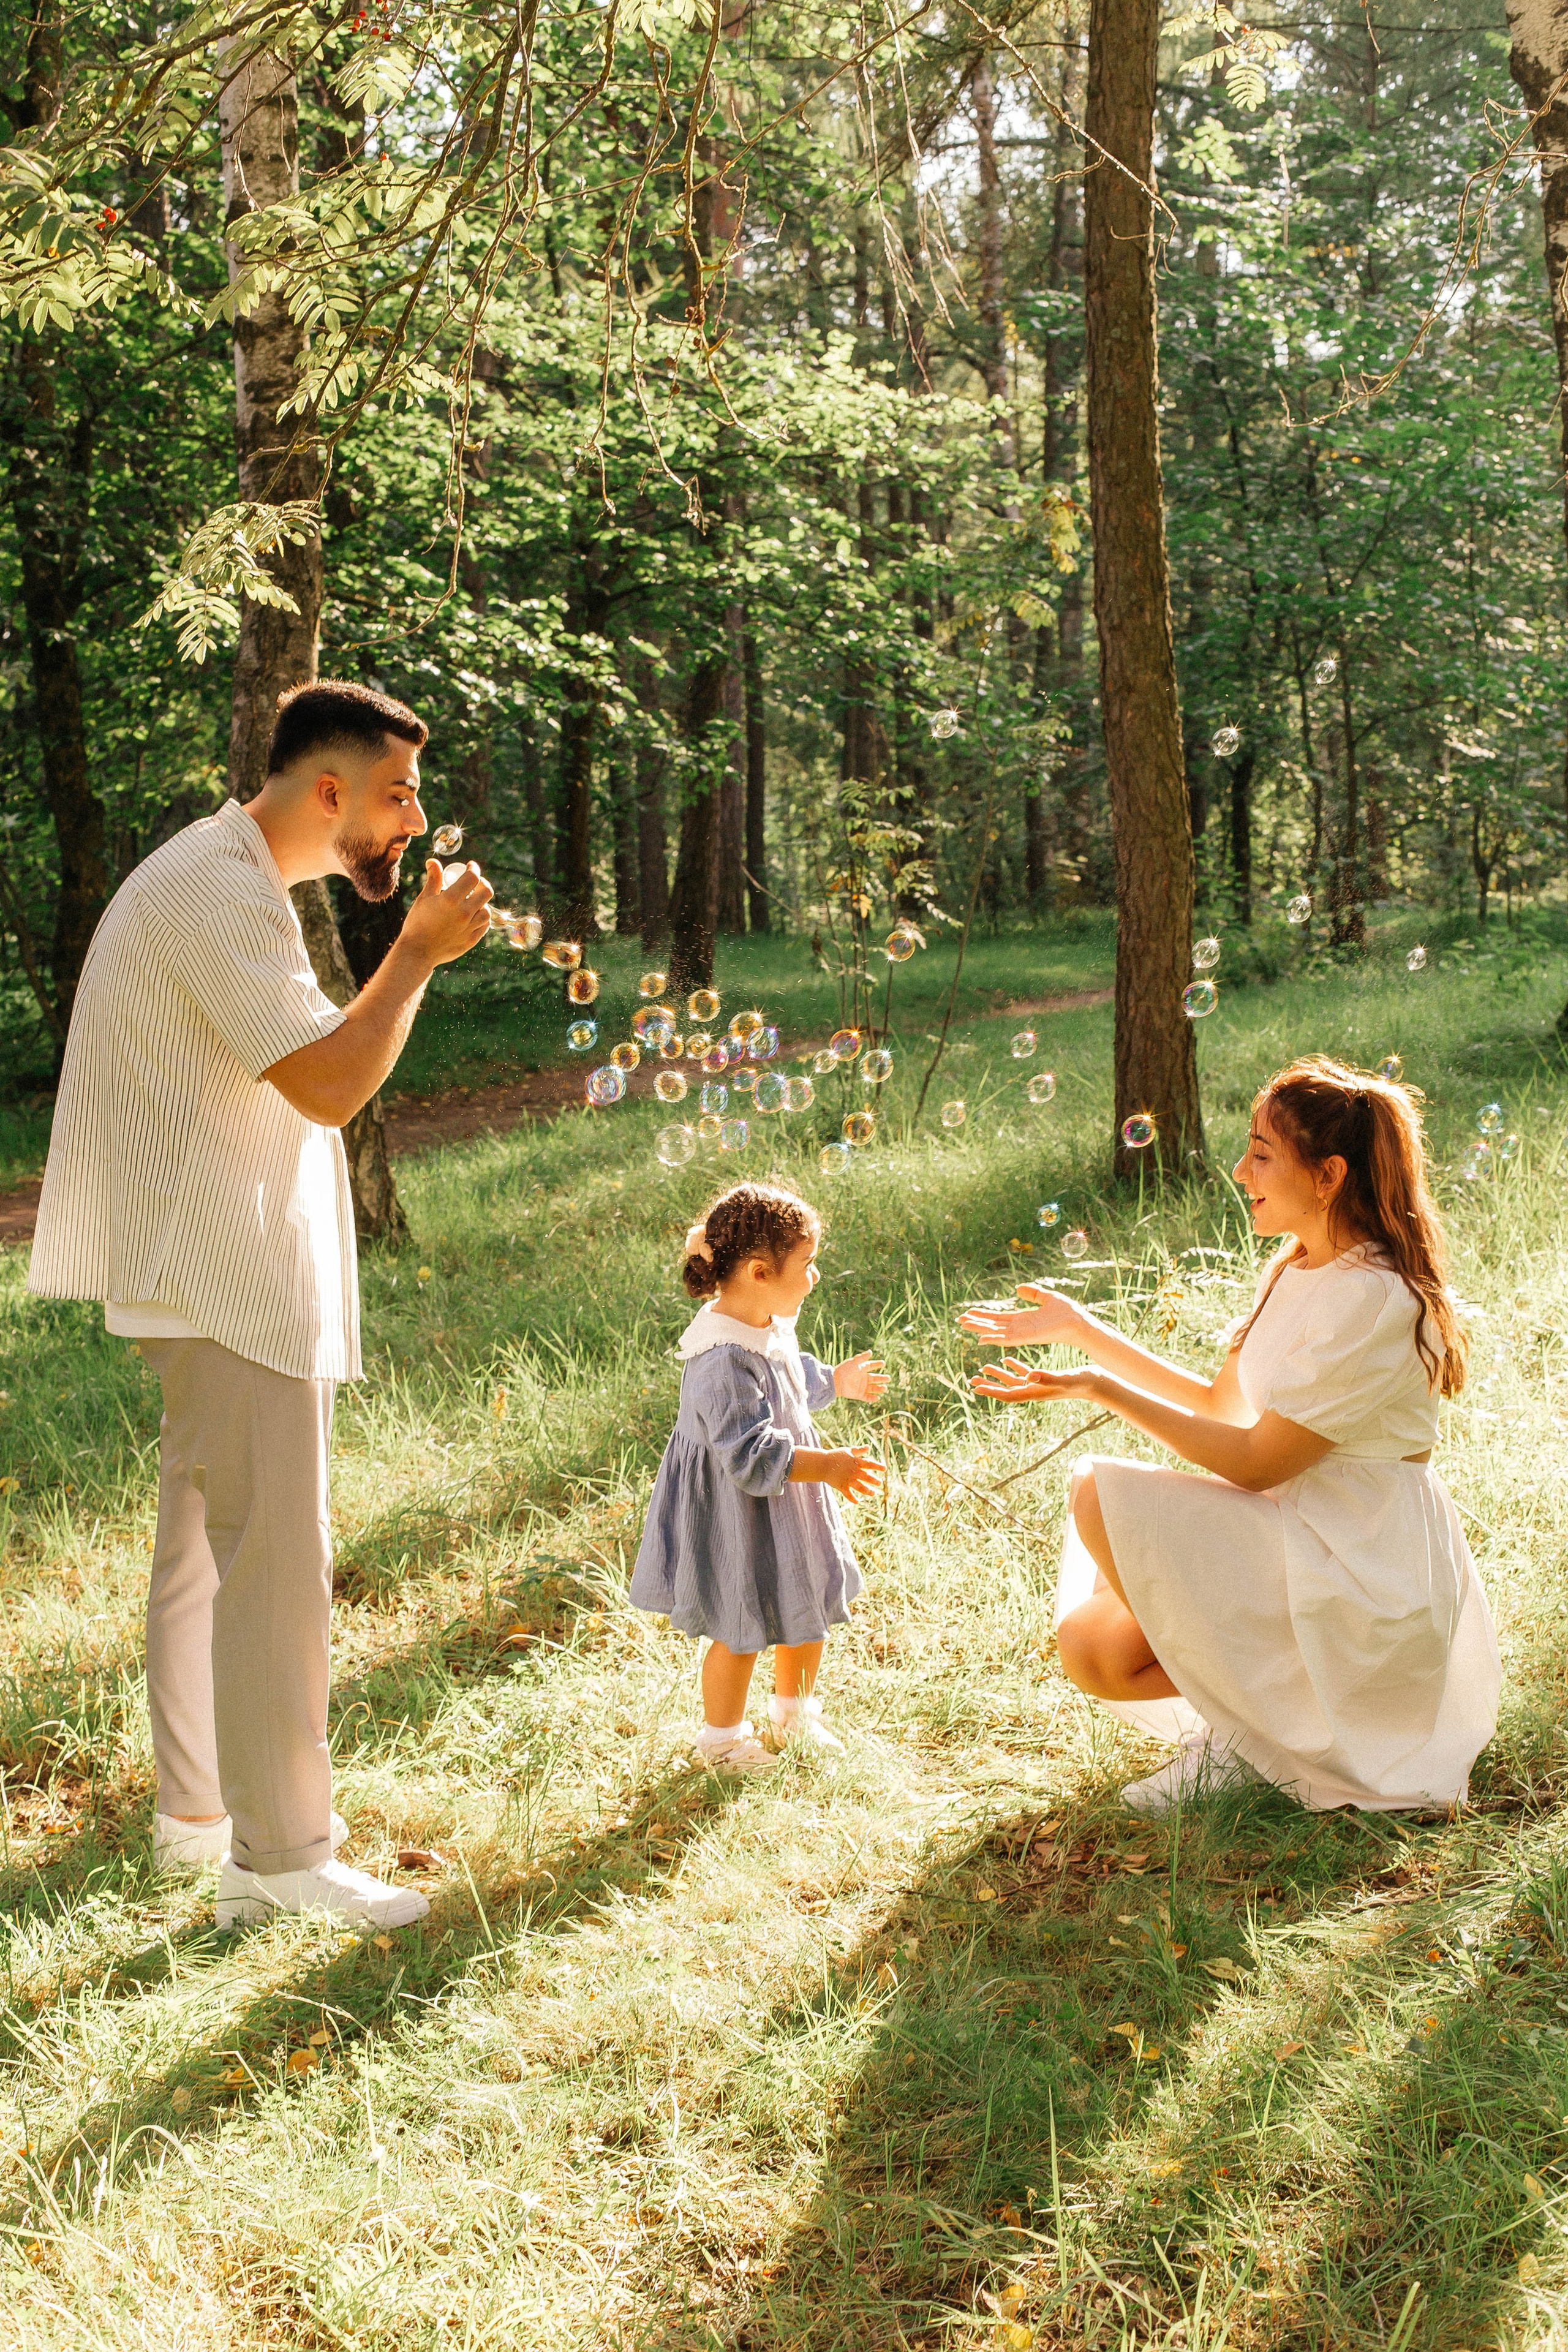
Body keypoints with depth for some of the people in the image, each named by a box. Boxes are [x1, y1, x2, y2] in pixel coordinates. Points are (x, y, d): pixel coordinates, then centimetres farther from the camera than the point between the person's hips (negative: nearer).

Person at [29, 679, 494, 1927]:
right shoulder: (221, 890, -18)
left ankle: (196, 1811, 28)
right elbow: (331, 1084, -23)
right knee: (274, 1555, -9)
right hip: (225, 1275, -11)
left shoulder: (233, 881, 17)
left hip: (222, 1271, 11)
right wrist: (421, 950, -16)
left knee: (207, 1540, 17)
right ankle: (278, 1855, -3)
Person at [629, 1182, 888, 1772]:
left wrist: (839, 1381, 18)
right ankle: (721, 1740, 30)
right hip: (737, 1517, -10)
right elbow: (750, 1456, -34)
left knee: (811, 1604, 22)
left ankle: (794, 1714, 45)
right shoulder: (723, 1361, -33)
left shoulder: (771, 1328, -1)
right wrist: (825, 1466, -35)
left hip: (785, 1501, 10)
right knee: (742, 1629, 7)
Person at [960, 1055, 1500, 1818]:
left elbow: (1253, 1463, -20)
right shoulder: (1295, 1268, 7)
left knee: (1104, 1494, -18)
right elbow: (1221, 1405, 15)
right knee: (1089, 1646, -5)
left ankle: (1249, 1727, -5)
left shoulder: (1375, 1300, -21)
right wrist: (1080, 1330, 13)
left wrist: (1104, 1390, -20)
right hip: (1294, 1540, 8)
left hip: (1361, 1576, -8)